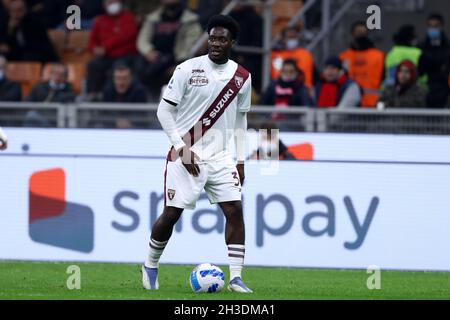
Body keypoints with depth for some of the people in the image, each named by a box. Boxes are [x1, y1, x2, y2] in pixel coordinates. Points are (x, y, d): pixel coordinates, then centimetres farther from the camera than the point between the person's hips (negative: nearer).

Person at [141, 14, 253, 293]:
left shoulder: (242, 77, 5)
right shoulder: (188, 69, -7)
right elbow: (164, 110, -5)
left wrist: (241, 160, 11)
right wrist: (182, 147, -13)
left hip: (220, 157, 3)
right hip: (185, 154, -3)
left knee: (235, 210, -9)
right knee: (172, 214, -3)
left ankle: (236, 277, -8)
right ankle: (151, 266, 21)